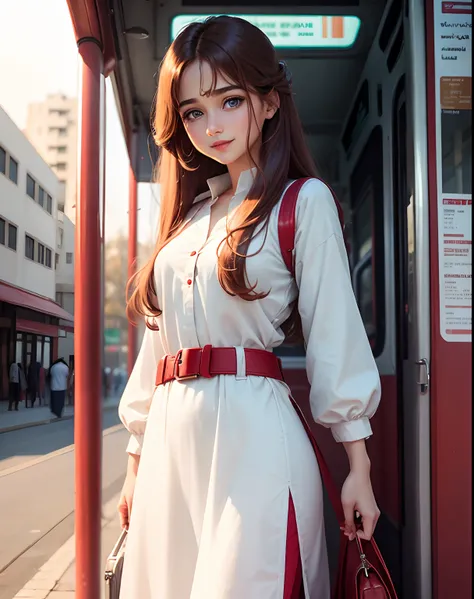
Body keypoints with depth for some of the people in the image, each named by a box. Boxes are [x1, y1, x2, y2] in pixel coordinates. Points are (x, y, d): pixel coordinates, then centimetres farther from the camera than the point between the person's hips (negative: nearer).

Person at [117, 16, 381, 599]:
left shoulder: (304, 202, 2)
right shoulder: (190, 214, 17)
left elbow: (334, 332, -3)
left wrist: (358, 464, -5)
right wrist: (136, 462, 17)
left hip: (253, 435, -5)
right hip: (170, 441, 6)